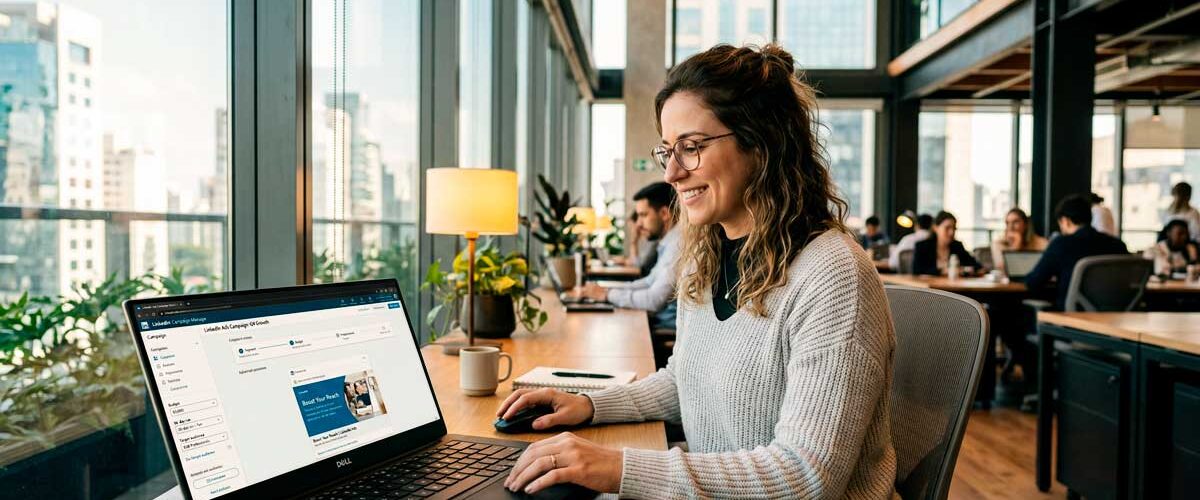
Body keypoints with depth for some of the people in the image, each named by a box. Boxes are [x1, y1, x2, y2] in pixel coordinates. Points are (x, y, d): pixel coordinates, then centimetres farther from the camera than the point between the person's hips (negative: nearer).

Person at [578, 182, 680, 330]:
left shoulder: (678, 244, -21)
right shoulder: (669, 241, 11)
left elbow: (654, 300, -25)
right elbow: (651, 281, 20)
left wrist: (606, 294, -13)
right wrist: (608, 290, 6)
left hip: (670, 327, -8)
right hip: (661, 319, 8)